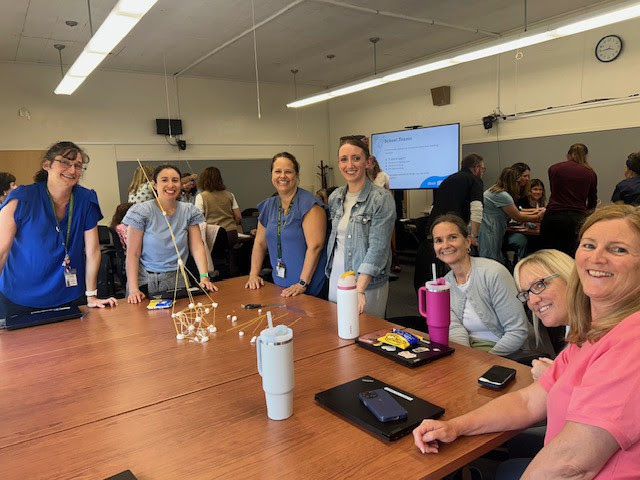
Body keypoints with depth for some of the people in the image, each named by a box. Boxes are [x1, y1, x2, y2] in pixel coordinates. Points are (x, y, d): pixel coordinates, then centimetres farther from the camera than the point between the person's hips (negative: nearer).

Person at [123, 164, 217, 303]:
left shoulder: (189, 211, 3)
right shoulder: (141, 212, -6)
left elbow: (197, 247, -1)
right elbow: (133, 254, -8)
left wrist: (204, 277, -15)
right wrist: (133, 289, -18)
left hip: (178, 281, 2)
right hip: (145, 282, -2)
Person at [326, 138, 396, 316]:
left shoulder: (382, 199, -14)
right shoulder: (335, 198, 6)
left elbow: (377, 248, -21)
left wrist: (359, 289, -28)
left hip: (367, 281, -6)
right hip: (336, 276, 6)